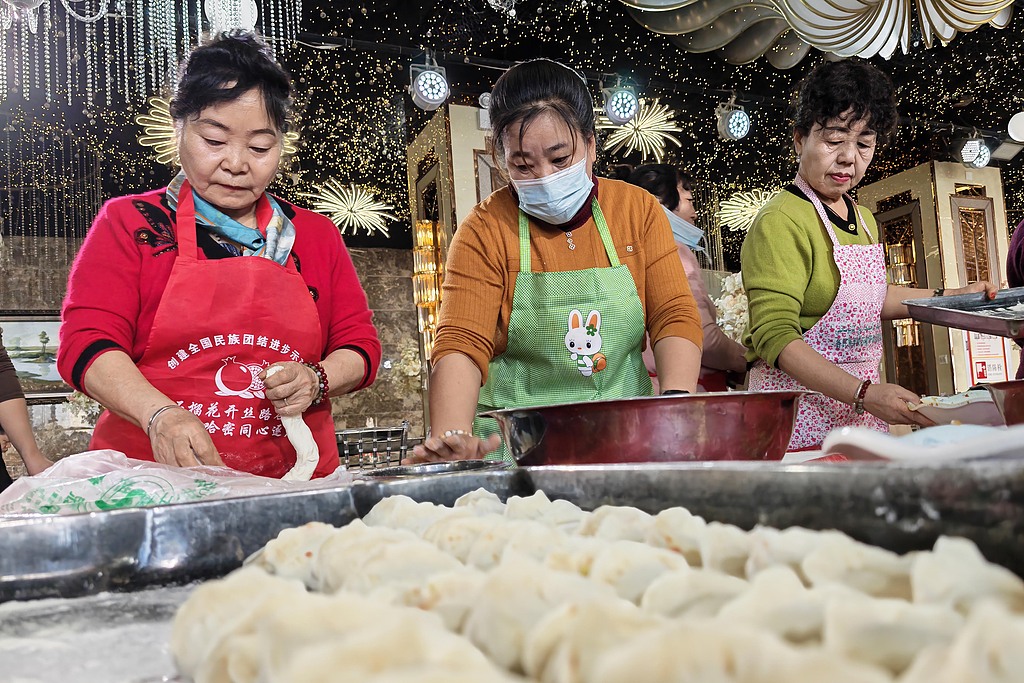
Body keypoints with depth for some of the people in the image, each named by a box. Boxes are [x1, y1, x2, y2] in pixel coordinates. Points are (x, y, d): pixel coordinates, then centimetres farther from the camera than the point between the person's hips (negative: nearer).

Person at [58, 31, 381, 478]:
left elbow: (360, 344, 13)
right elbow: (87, 341, -2)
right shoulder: (129, 224, 7)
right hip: (153, 483, -2)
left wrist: (316, 380, -9)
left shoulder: (316, 236, 13)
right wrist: (160, 415, -20)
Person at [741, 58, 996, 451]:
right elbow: (775, 337, -23)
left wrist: (950, 297, 24)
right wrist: (864, 394, -28)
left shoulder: (864, 220, 13)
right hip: (802, 419, -8)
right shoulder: (780, 222, -16)